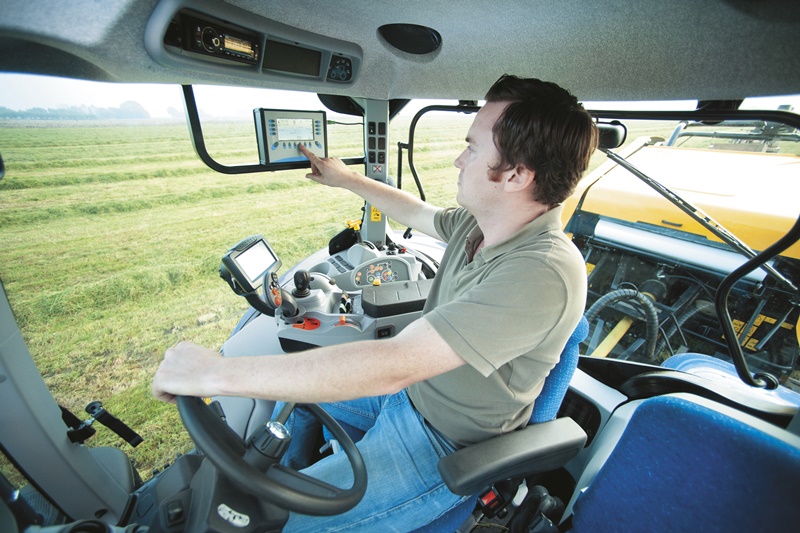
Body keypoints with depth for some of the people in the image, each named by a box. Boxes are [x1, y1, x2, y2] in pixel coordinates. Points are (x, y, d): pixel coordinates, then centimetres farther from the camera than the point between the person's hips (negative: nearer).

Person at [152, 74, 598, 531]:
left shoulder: (542, 274, -34)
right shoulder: (480, 223, -7)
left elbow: (395, 364, -39)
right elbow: (419, 213, 13)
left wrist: (217, 373, -30)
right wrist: (347, 179, 21)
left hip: (442, 448, -7)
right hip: (409, 387, 8)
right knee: (295, 394, 17)